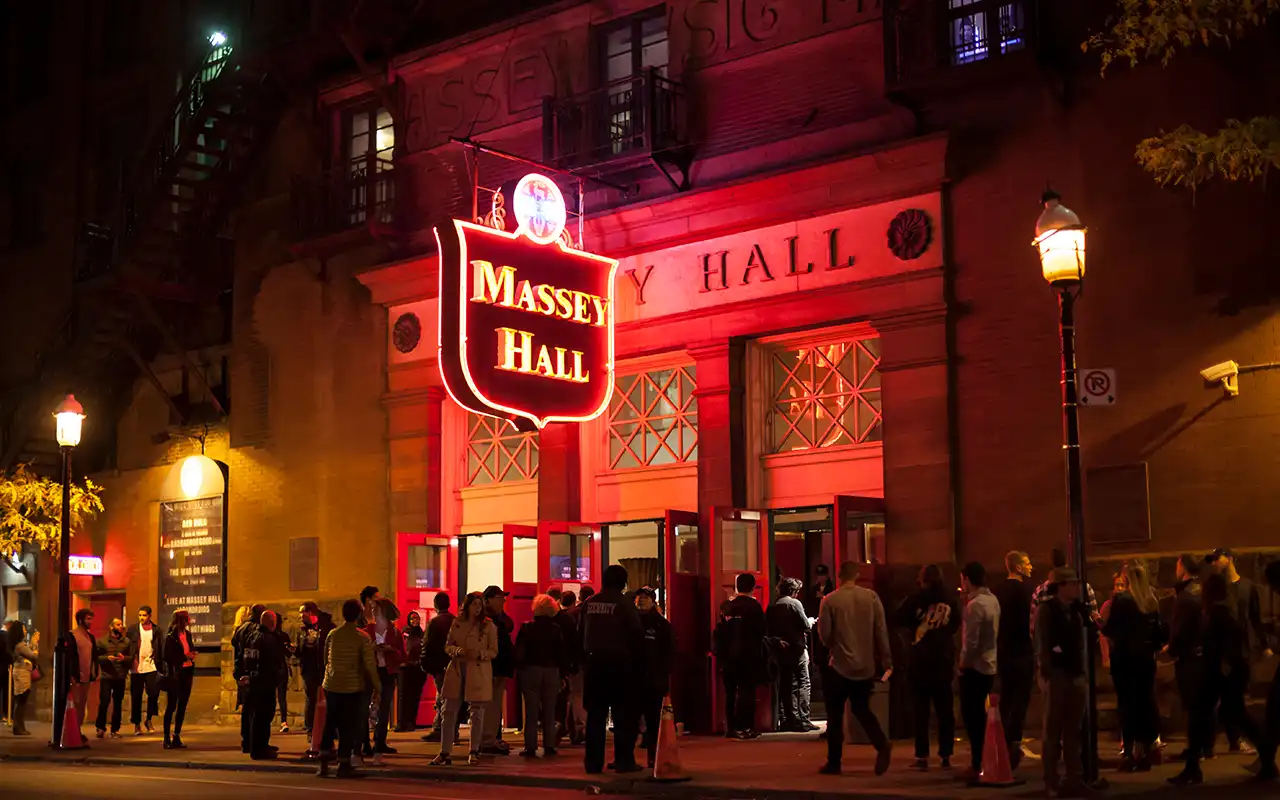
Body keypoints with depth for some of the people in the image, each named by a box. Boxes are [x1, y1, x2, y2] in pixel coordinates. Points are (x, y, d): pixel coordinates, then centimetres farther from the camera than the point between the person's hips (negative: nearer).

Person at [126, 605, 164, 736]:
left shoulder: (156, 630, 5)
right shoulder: (132, 629, 5)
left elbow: (162, 649, 5)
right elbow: (126, 647, 4)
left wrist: (162, 665, -3)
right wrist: (127, 663, -5)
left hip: (151, 667, 0)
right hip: (136, 668, 0)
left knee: (153, 693, -8)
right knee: (136, 697, 5)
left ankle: (149, 720, 12)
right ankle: (137, 724, 15)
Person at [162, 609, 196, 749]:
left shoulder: (187, 634, 9)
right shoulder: (170, 636, -10)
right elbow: (168, 656, -13)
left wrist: (192, 655, -2)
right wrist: (184, 657, -16)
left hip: (187, 673, 7)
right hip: (175, 674, -7)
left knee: (182, 706, 9)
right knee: (171, 706, -1)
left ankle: (177, 736, 15)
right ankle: (167, 737, 4)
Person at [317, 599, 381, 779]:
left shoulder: (332, 634, 2)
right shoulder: (363, 638, -9)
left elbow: (326, 658, 10)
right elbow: (370, 665, -11)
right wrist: (377, 686, -1)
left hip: (331, 686, 3)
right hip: (352, 688, -3)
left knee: (329, 724, 13)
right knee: (348, 727, 3)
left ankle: (324, 762, 8)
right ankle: (344, 764, 2)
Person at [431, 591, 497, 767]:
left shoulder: (488, 625, -1)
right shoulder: (456, 623, 8)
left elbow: (493, 651, 0)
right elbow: (447, 646, 12)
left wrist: (479, 654, -19)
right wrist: (457, 650, -10)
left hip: (478, 673, -2)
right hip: (456, 671, 2)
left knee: (477, 713, 3)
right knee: (449, 712, 0)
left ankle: (474, 752, 15)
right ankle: (445, 753, 5)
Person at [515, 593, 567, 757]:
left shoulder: (527, 627, -5)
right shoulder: (557, 629, -1)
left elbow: (519, 651, -7)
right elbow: (561, 653, 2)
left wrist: (519, 669, 1)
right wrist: (562, 672, 8)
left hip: (530, 670, -2)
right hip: (551, 671, 2)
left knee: (531, 710, 2)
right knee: (549, 710, 9)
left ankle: (530, 746, -1)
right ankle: (549, 746, 8)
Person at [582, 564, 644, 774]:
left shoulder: (589, 604, 5)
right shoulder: (625, 605, -9)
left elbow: (582, 633, 7)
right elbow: (636, 635, -10)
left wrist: (585, 659, 12)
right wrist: (634, 657, 4)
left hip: (594, 662, 4)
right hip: (619, 663, -4)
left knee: (595, 714, 8)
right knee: (623, 715, 2)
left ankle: (593, 762, 9)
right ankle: (624, 761, 2)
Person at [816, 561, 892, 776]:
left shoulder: (830, 600, -10)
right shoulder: (871, 597, -3)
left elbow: (824, 633, -7)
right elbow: (881, 630, -3)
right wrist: (886, 660, 3)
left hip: (840, 665, -3)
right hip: (866, 665, 3)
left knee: (835, 714, 9)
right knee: (862, 709, 17)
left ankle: (834, 762, 10)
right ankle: (882, 745, -6)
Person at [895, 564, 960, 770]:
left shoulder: (917, 599, -9)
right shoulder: (950, 599, 0)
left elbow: (900, 619, -4)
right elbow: (956, 625, 12)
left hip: (921, 660, -3)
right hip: (944, 660, 3)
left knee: (921, 710, 1)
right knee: (945, 710, 9)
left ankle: (922, 756, -2)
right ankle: (946, 756, 8)